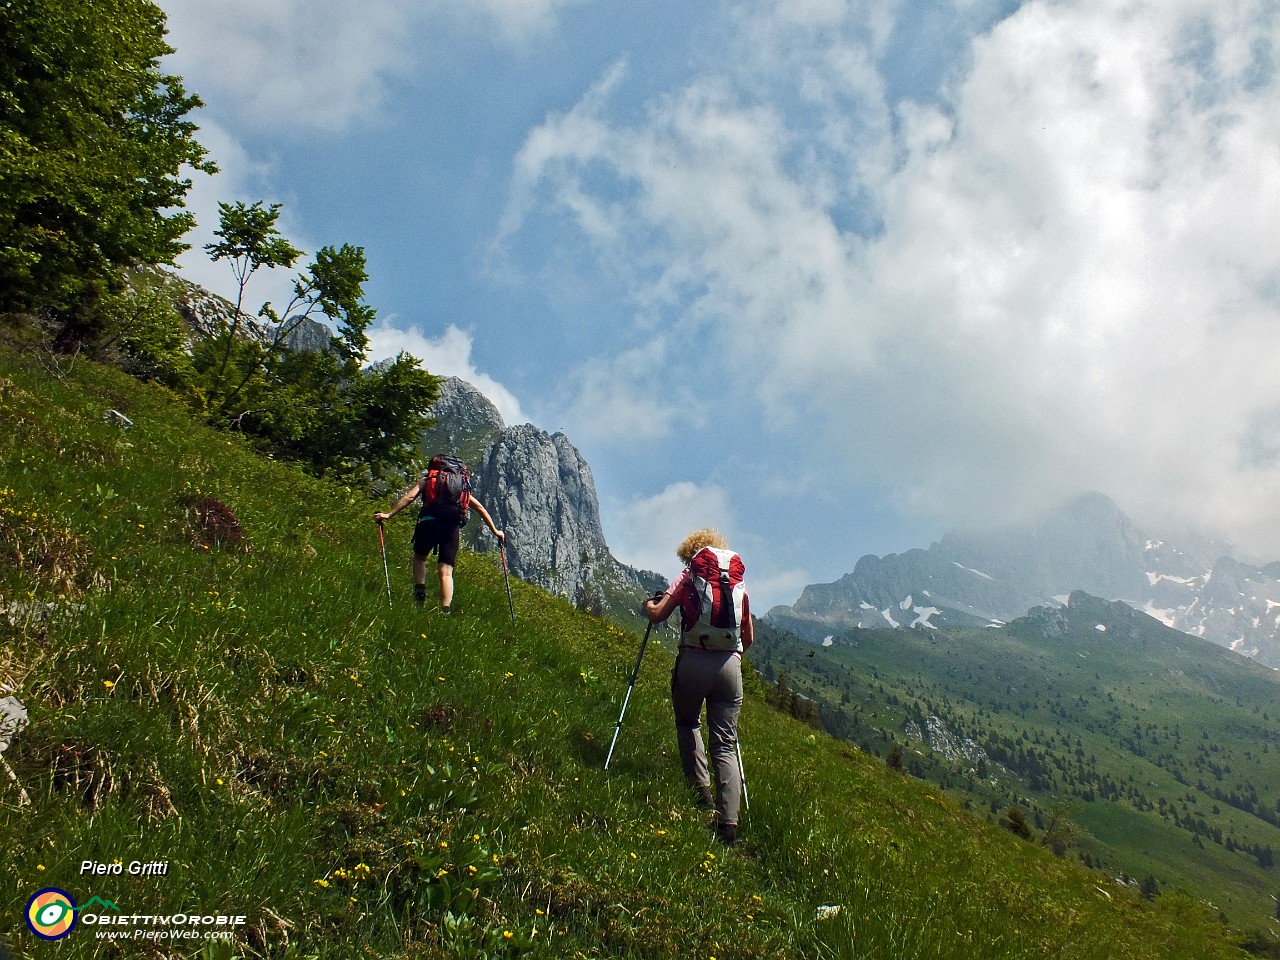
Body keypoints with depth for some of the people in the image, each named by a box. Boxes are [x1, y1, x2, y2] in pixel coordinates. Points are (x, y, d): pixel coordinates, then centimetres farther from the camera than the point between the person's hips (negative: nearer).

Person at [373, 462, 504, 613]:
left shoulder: (426, 480, 23)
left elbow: (410, 497, 7)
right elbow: (479, 507, 28)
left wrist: (389, 514, 4)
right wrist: (495, 531, 30)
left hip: (429, 522, -2)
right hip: (453, 527, 2)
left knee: (419, 557, 24)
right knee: (446, 572, 2)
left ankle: (420, 591, 4)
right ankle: (445, 611, -12)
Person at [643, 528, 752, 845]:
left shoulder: (688, 577, 6)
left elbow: (657, 615, 0)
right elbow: (749, 638, 17)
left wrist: (649, 604, 22)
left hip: (693, 661, -2)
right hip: (730, 665, 2)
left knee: (687, 723, 25)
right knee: (726, 745, 6)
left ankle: (702, 790, 11)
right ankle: (729, 822, -4)